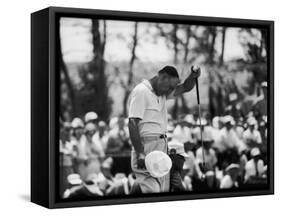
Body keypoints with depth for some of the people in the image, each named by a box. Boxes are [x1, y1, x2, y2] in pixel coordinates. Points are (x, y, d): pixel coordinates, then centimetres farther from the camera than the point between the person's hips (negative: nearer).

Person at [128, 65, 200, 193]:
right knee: (151, 191, -16)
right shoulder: (141, 91, -11)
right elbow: (132, 124, -18)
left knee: (163, 190, 8)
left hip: (161, 146, 9)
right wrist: (140, 154, -23)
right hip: (147, 147, -9)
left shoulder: (162, 93, 16)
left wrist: (193, 76, 2)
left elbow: (185, 88, 25)